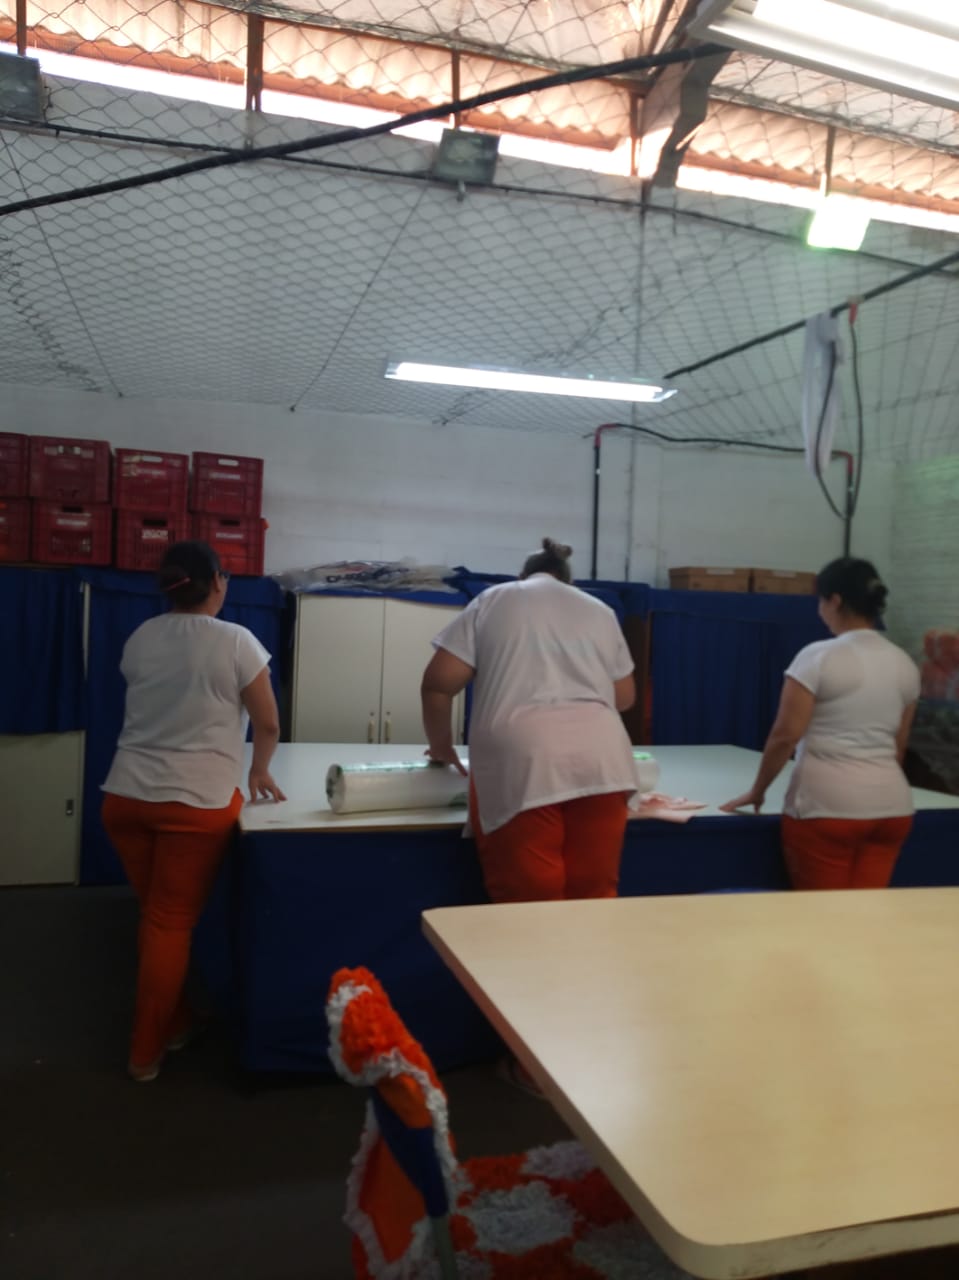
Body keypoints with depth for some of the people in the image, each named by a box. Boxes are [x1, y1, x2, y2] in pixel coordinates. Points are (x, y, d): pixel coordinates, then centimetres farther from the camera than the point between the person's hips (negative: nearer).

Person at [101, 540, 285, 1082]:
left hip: (126, 795, 5)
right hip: (196, 802, -5)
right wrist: (260, 772, 15)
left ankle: (174, 1022, 33)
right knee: (172, 923, 5)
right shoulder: (236, 641, -7)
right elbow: (268, 724, -2)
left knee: (156, 915, 18)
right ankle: (146, 1052, 16)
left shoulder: (140, 639, 8)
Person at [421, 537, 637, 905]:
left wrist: (441, 745, 21)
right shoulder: (601, 612, 23)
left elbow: (438, 682, 7)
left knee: (529, 904, 0)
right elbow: (624, 696, 26)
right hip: (601, 760, 3)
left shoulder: (491, 602, 15)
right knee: (596, 897, 11)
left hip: (521, 764, -3)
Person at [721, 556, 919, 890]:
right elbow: (899, 746, 16)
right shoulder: (905, 664, 8)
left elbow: (785, 736, -11)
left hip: (826, 806, -6)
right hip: (892, 806, 6)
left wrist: (757, 791, 1)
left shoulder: (818, 657, -10)